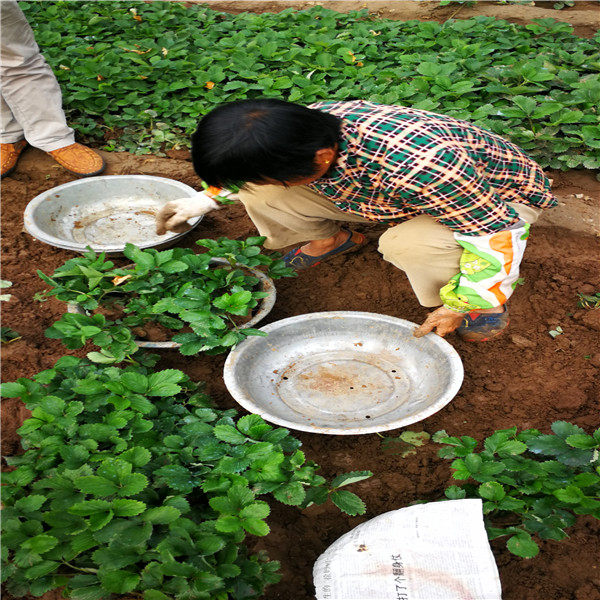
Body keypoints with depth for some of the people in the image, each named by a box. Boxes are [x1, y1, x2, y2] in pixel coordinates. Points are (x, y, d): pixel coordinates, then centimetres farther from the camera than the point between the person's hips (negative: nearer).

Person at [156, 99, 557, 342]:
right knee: (260, 193, -14)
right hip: (384, 194, 5)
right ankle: (333, 238, 18)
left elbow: (493, 231, -32)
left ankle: (483, 293, -8)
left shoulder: (420, 165, -46)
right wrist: (206, 199, 5)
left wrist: (461, 305, -22)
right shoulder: (306, 124, -23)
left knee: (408, 244, -42)